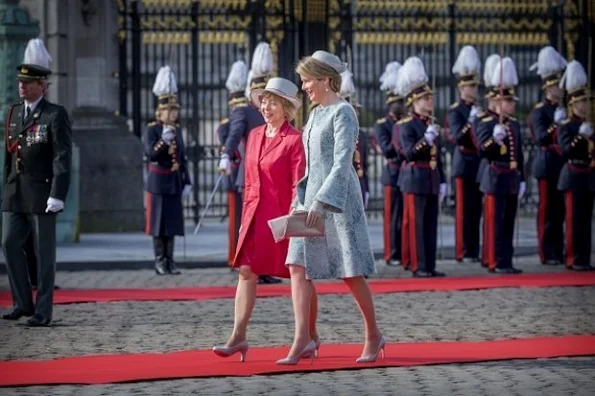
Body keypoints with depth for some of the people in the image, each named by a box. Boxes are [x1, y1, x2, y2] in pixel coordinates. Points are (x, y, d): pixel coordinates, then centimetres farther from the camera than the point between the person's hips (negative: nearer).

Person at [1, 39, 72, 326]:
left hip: (42, 195, -6)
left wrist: (57, 195, -19)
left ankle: (43, 311, 5)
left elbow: (62, 158, -13)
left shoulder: (56, 115, -7)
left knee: (44, 252, 0)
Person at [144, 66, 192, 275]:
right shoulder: (152, 129, -6)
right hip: (158, 182, -5)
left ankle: (170, 261, 10)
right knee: (159, 222, -2)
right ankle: (160, 262, 3)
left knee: (173, 222, 6)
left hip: (175, 182, 5)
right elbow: (150, 154, -18)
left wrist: (187, 181, 12)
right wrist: (164, 140, -31)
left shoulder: (178, 130, 12)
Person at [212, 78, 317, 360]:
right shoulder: (255, 136, 11)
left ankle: (311, 336, 19)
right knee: (246, 272, -4)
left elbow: (299, 184, -11)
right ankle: (238, 337, -5)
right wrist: (246, 217, 13)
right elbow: (249, 181, 15)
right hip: (256, 216, 6)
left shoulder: (294, 139, -9)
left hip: (283, 216, -6)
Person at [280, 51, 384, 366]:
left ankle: (374, 336, 13)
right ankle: (303, 340, -6)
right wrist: (301, 200, 13)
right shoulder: (316, 114, 15)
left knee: (351, 273, -1)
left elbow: (342, 162, -18)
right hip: (313, 198, 8)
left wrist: (322, 202, -24)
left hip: (337, 198, -8)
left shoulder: (343, 112, -10)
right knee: (298, 267, -4)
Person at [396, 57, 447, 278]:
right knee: (416, 224, -5)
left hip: (432, 180, 8)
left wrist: (442, 182, 15)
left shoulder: (431, 125, 16)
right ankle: (418, 267, -3)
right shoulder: (406, 125, -6)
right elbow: (409, 152, -17)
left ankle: (430, 266, 11)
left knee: (431, 224, 7)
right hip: (415, 180, -8)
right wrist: (426, 138, -26)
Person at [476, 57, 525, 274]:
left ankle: (506, 262, 13)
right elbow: (482, 151, -16)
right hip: (496, 179, -7)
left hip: (512, 180, 7)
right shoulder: (487, 124, -7)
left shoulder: (515, 125, 15)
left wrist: (521, 179, 15)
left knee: (509, 223, 9)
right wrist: (494, 139, -33)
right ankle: (496, 263, -2)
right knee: (496, 223, -5)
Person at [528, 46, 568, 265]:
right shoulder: (539, 112, -8)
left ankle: (558, 251, 15)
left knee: (560, 211, 10)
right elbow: (541, 138, -21)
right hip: (548, 166, -7)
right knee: (547, 211, -3)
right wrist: (556, 124, -32)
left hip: (565, 165, 7)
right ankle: (547, 254, 1)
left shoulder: (565, 109, 15)